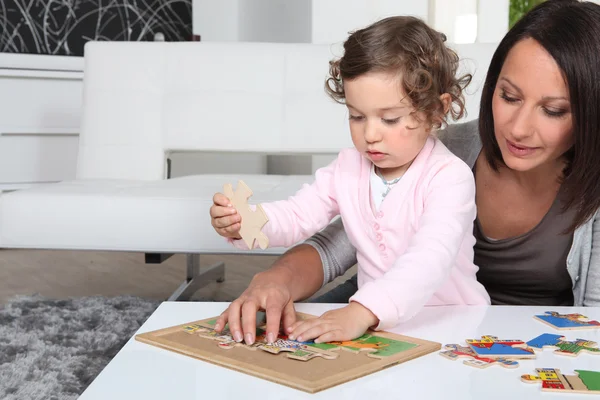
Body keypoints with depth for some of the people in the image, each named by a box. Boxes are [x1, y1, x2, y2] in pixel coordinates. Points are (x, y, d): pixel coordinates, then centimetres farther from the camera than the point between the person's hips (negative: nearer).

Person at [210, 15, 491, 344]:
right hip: (376, 321, 3)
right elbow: (299, 215, 2)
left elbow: (430, 259, -30)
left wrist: (361, 312, -45)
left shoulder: (449, 177, -17)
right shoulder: (348, 167, 3)